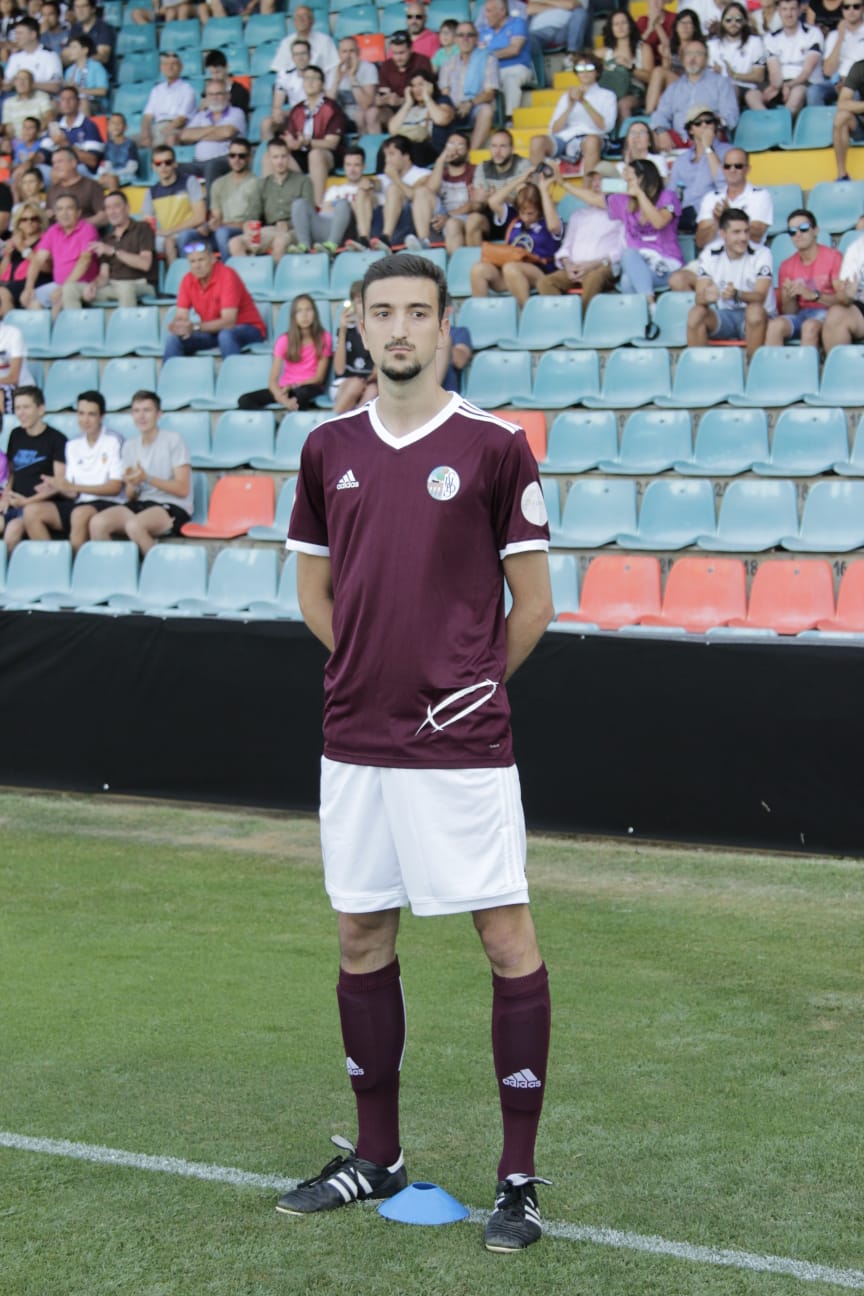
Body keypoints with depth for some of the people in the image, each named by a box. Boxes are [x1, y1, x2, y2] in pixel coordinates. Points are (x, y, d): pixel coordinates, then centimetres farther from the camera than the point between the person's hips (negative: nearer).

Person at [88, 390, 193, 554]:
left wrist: (147, 479, -18)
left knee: (134, 525, -37)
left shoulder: (173, 440, -4)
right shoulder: (129, 446, 14)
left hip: (172, 507, -5)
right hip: (141, 504, 5)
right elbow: (131, 497, 15)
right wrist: (131, 485, -9)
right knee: (97, 523, -23)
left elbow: (183, 489, -9)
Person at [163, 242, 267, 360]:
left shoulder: (227, 275, -22)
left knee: (225, 335, -38)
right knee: (173, 339, -15)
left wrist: (195, 327, -39)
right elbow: (180, 317, -7)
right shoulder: (188, 280, -5)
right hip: (213, 331, 6)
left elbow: (228, 321, -28)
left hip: (246, 328, -6)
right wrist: (177, 326, -32)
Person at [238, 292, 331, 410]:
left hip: (309, 388, -2)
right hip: (284, 389, 3)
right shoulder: (284, 340, -2)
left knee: (303, 392, -42)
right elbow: (272, 380, -9)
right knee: (245, 401, -23)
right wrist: (283, 399, -29)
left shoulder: (324, 338, -5)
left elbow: (319, 377, -4)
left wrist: (293, 386, -17)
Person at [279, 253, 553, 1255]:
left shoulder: (494, 448, -4)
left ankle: (519, 1175, 6)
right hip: (355, 744, 5)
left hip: (461, 747, -4)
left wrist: (466, 682, 3)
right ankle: (376, 1156, 26)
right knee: (362, 940, 11)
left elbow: (532, 606, 0)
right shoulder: (329, 450, 8)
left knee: (508, 941, -4)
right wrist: (381, 671, 9)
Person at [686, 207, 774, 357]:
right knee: (696, 313, -27)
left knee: (755, 310, -36)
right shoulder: (710, 254, -4)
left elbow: (760, 296, -21)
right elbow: (699, 297, -12)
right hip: (722, 316, 2)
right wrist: (706, 297, -38)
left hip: (756, 318, -2)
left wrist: (737, 295, -43)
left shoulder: (761, 254, -11)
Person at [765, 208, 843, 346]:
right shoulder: (786, 266, 14)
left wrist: (813, 295, -21)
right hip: (800, 314, 4)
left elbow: (842, 300, -7)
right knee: (775, 325, -29)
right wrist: (789, 297, -11)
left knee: (810, 326, -37)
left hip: (826, 312, -4)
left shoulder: (833, 257, 0)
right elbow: (788, 312, 12)